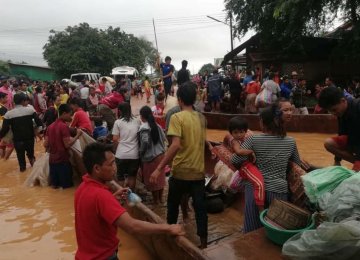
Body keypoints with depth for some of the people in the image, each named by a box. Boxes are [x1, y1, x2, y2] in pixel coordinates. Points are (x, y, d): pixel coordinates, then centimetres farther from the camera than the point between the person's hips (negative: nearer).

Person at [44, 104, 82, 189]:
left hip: (52, 160, 7)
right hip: (63, 160, -7)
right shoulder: (64, 126, -14)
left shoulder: (50, 126, 9)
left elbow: (45, 145, 8)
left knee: (54, 185, 17)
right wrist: (77, 135, -10)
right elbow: (67, 145, -19)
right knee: (67, 185, 6)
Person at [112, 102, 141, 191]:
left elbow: (115, 139, -4)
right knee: (132, 176, 17)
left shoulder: (118, 122, -3)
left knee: (121, 177, 14)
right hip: (134, 154, 2)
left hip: (121, 154, -2)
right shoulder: (137, 121, 3)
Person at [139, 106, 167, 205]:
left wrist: (141, 152, -9)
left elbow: (145, 142, -24)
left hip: (150, 156, -7)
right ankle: (160, 198, 31)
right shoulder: (157, 125, 5)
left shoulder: (144, 127, -16)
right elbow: (164, 138, 8)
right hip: (160, 154, 7)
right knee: (160, 177, 17)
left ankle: (156, 199, 21)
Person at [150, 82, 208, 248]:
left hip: (181, 171, -4)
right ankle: (203, 242, 19)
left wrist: (159, 168, -24)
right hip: (199, 171, 4)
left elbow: (176, 145, -25)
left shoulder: (177, 117, -13)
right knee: (200, 207, 11)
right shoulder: (201, 117, 5)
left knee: (173, 205, 18)